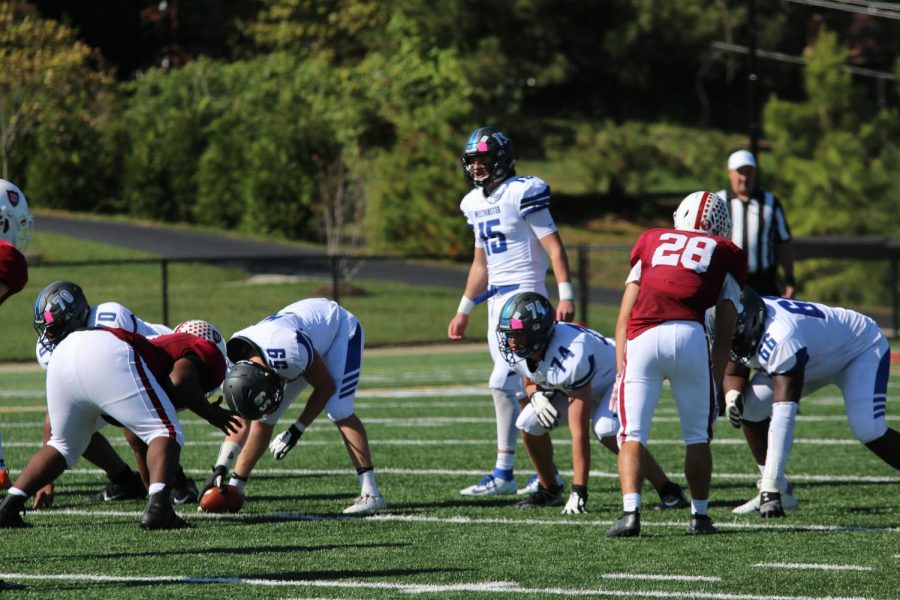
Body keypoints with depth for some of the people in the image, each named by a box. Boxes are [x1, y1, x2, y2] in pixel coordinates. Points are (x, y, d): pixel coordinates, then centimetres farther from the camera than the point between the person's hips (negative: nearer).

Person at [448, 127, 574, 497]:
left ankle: (504, 472, -11)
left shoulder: (522, 193, -11)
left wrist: (566, 295, -20)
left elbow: (554, 246, -13)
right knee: (522, 388, 7)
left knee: (503, 383, -14)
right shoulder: (476, 203, 14)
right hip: (496, 298, 8)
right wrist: (464, 310, 25)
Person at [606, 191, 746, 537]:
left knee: (632, 435, 5)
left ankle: (631, 512, -11)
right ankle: (699, 515, 19)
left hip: (641, 339, 1)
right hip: (689, 336, -1)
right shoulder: (726, 253, 23)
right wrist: (716, 382, 20)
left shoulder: (652, 241, 28)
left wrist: (620, 370, 21)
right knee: (697, 436, 16)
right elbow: (724, 330, 17)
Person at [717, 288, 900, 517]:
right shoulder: (745, 326, -19)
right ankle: (779, 491, -1)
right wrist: (733, 397, -26)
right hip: (817, 355, 8)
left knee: (868, 431, -29)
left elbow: (783, 418, -46)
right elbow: (734, 375, 0)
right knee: (750, 406, -8)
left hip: (863, 348, -8)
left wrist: (770, 485, -48)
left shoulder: (779, 339, -43)